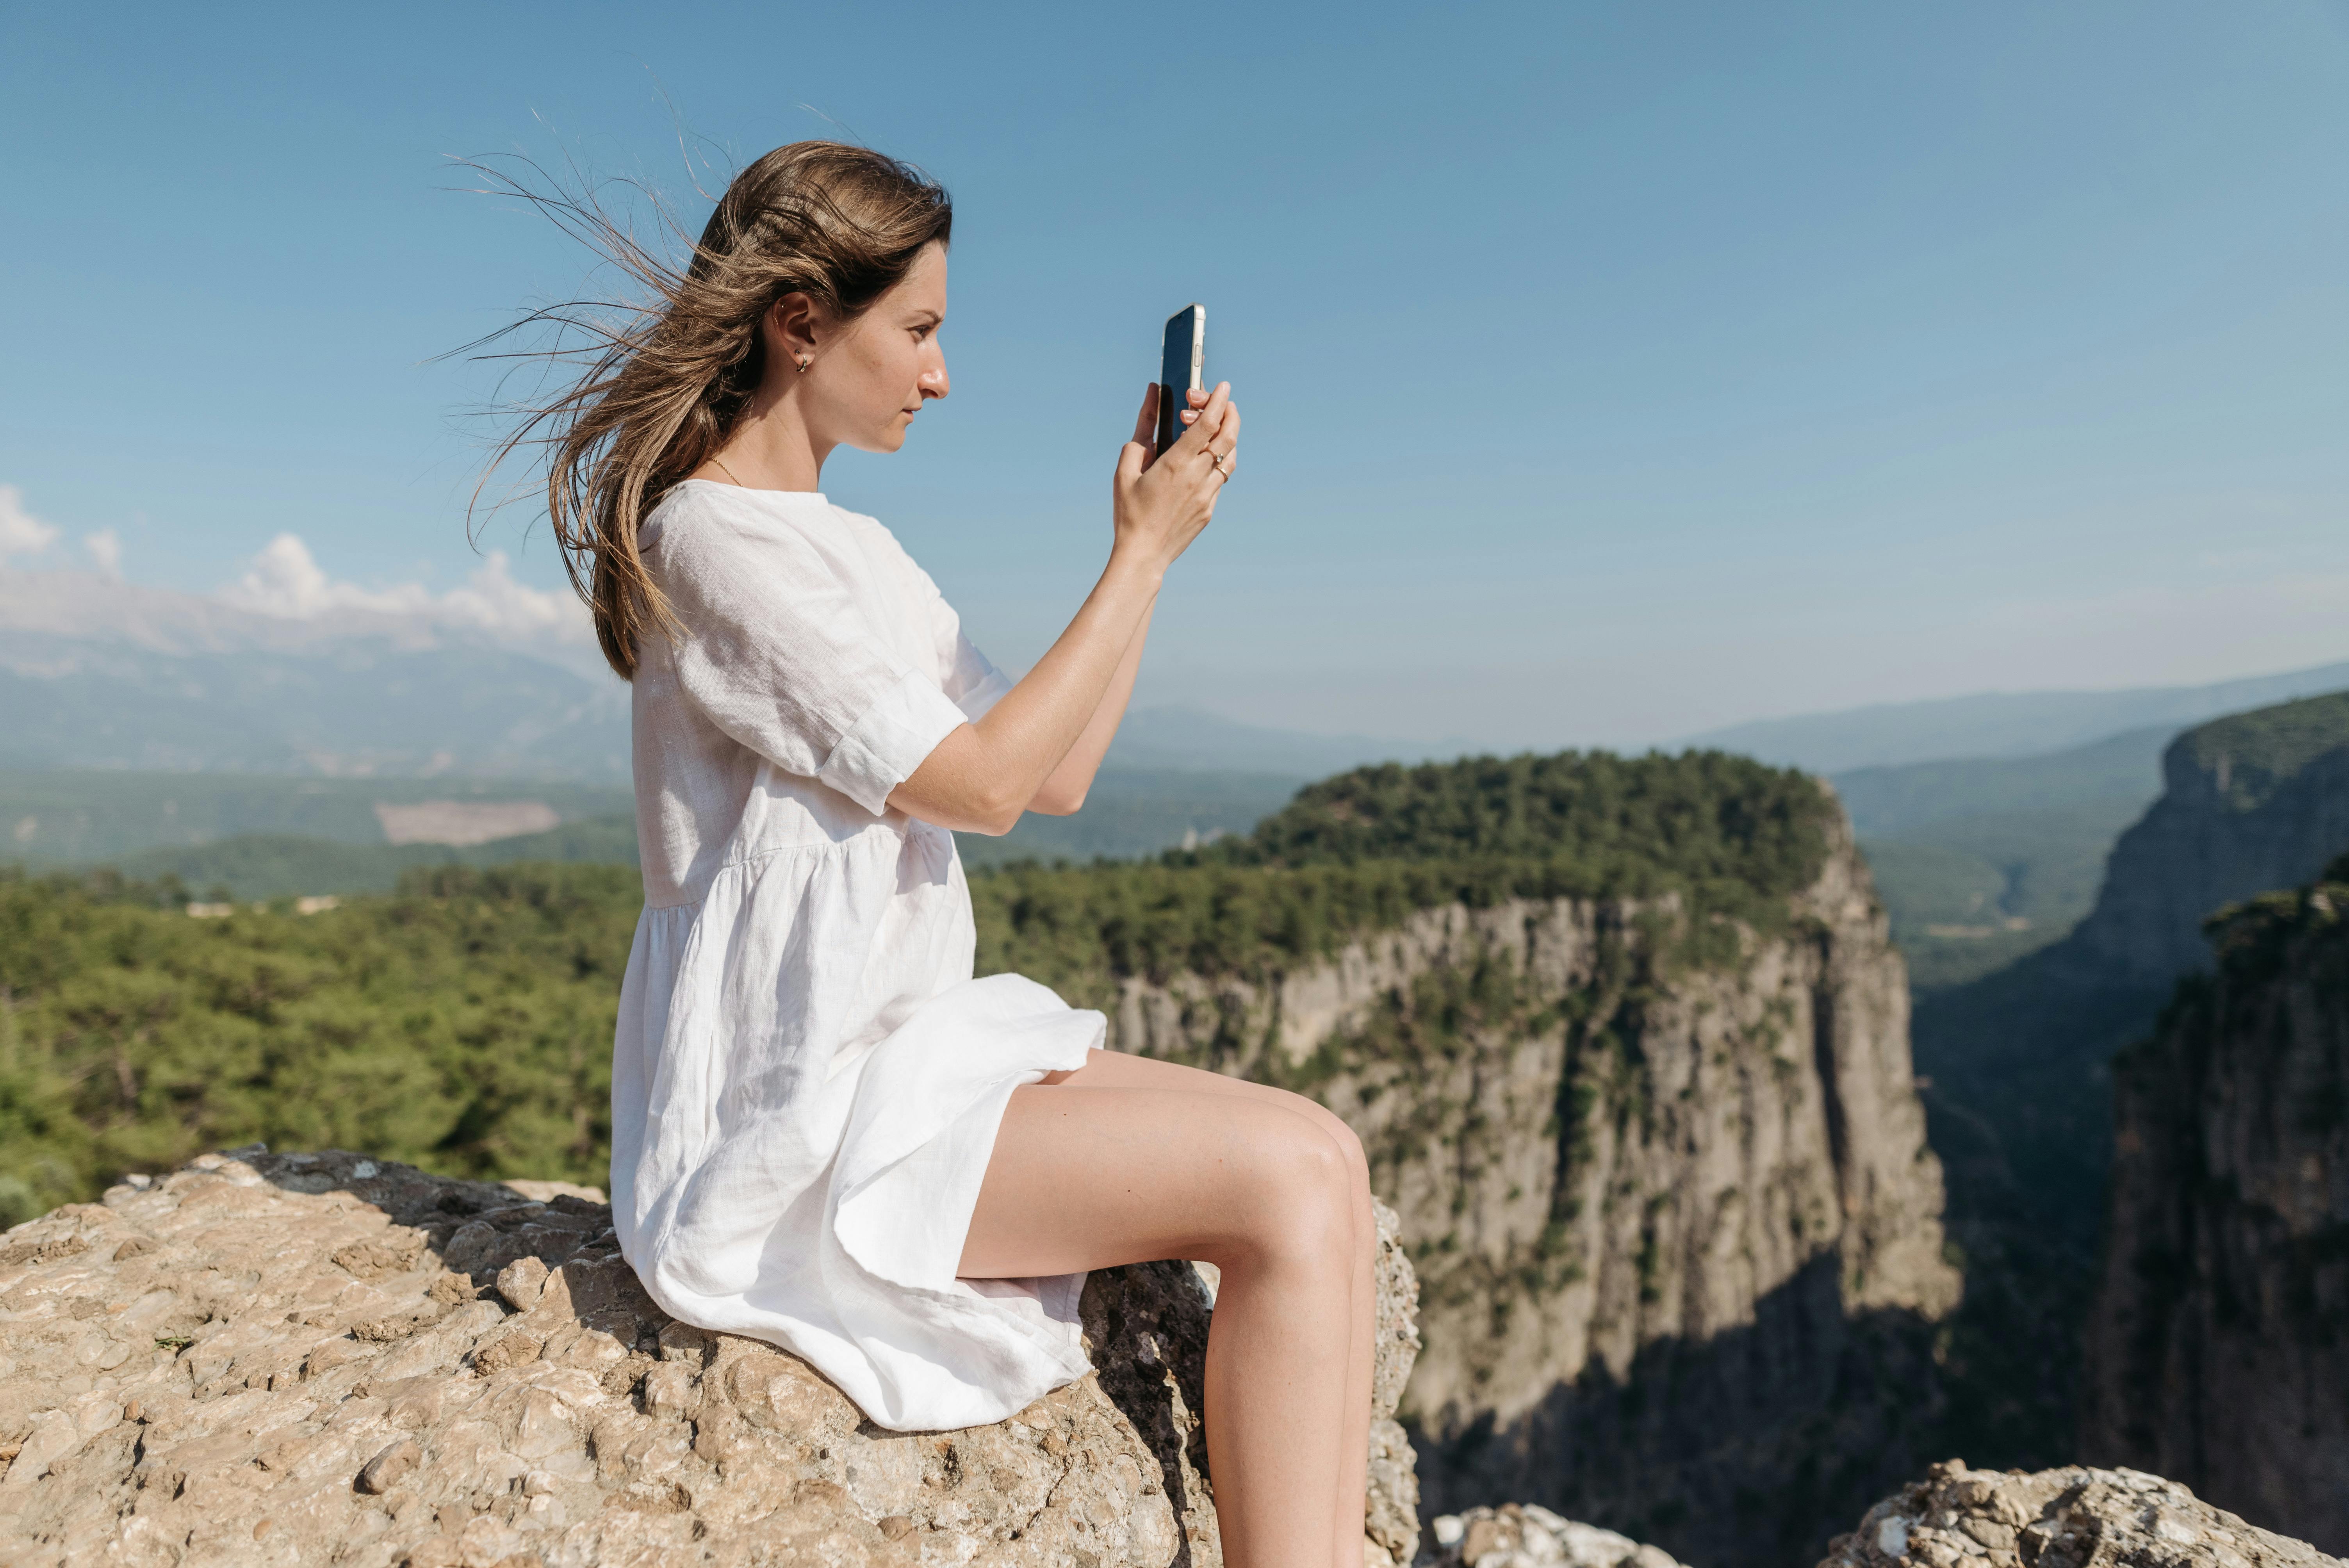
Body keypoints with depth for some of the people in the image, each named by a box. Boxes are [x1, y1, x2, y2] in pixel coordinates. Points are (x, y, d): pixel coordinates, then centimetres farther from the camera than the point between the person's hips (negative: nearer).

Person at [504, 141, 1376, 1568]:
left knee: (1323, 1158, -6)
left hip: (904, 1059, 9)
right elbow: (981, 784, -17)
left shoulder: (853, 548, 17)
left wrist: (1149, 533, 6)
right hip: (793, 1128, -8)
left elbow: (1057, 777, 13)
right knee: (1285, 1184, -19)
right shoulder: (713, 539, -11)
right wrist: (1146, 553, -9)